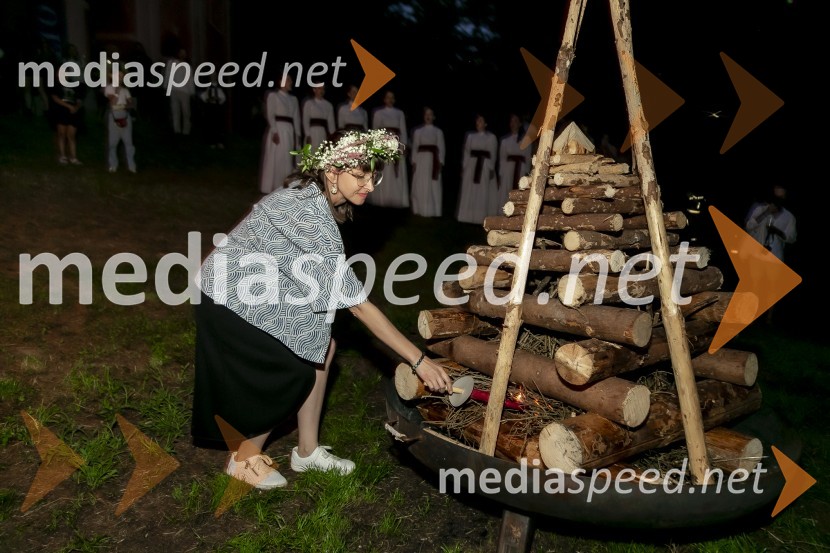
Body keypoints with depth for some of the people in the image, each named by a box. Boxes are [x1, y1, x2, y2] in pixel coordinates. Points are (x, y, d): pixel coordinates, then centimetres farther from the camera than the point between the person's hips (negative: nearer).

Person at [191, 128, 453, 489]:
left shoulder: (313, 199, -3)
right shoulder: (310, 218, -31)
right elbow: (358, 305, -32)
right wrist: (418, 360, -30)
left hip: (250, 288, 8)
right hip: (230, 296, -8)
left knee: (320, 346, 3)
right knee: (295, 370, -5)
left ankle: (307, 451, 16)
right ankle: (243, 457, 15)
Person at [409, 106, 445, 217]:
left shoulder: (438, 131, 7)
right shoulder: (418, 131, 9)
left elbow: (441, 148, 4)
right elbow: (415, 147, 6)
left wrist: (440, 162, -5)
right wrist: (414, 161, -2)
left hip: (433, 159, -1)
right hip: (421, 159, 1)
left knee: (433, 186, -1)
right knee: (420, 185, 0)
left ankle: (432, 210, 5)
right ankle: (421, 210, 8)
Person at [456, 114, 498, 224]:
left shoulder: (491, 137, 1)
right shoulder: (470, 136, 10)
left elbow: (493, 155, -2)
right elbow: (466, 152, 8)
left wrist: (491, 169, -9)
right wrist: (463, 167, 2)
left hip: (484, 166, -3)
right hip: (471, 166, 3)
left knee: (482, 193, 0)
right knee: (468, 192, 4)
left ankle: (480, 216, 5)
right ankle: (468, 216, 11)